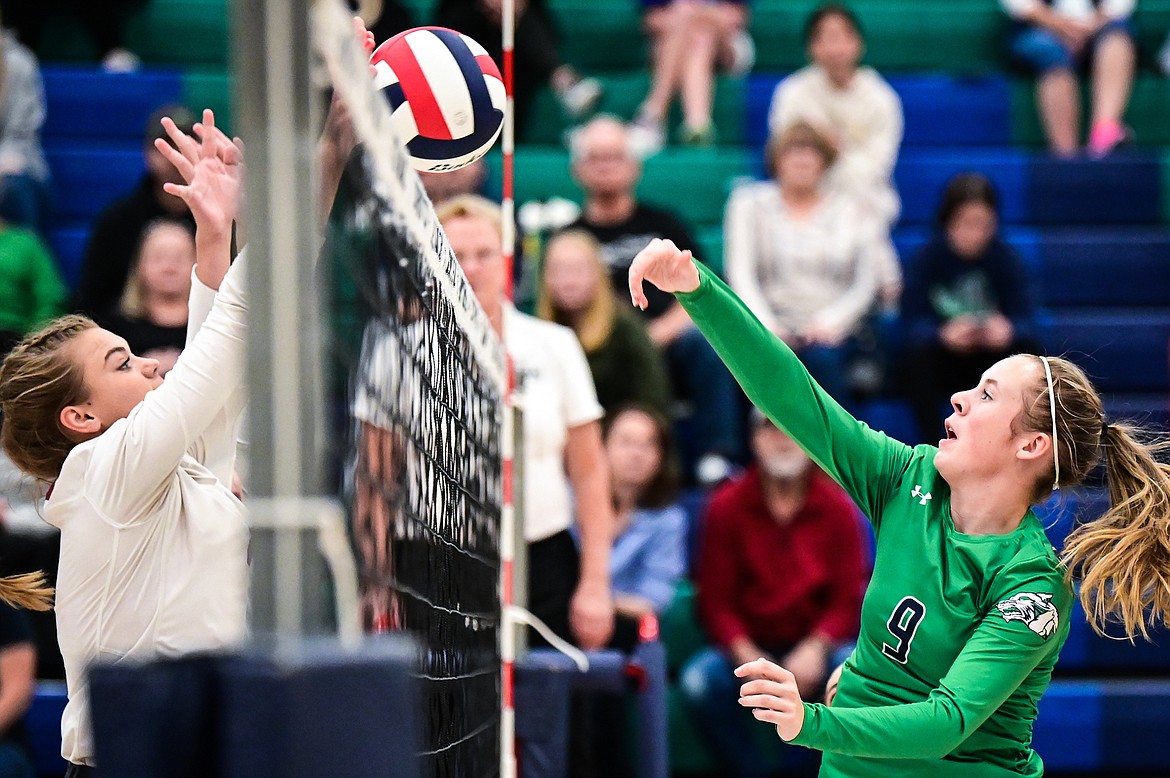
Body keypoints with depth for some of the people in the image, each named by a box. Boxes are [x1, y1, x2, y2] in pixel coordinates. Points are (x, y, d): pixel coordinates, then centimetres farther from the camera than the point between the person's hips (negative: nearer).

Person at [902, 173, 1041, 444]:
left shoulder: (1006, 259, -10)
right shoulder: (928, 257, -12)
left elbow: (1025, 320, -20)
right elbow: (914, 322, -21)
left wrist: (1008, 332, -45)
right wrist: (943, 335, -43)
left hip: (992, 357, 1)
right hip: (944, 356, -1)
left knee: (1026, 350, -28)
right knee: (918, 351, -32)